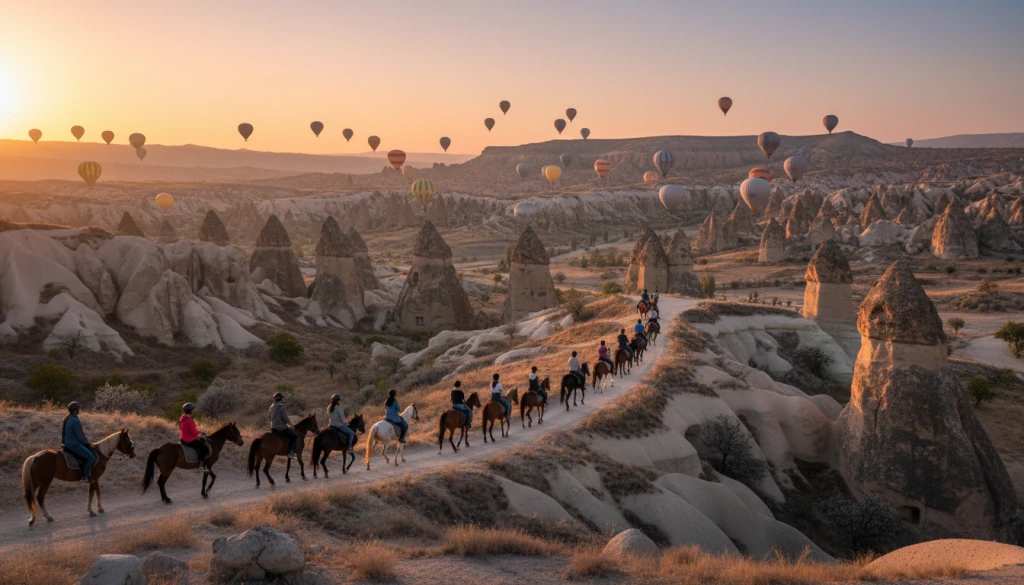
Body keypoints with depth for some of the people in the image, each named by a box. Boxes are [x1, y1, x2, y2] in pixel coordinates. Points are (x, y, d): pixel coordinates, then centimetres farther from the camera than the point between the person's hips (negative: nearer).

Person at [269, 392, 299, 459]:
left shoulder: (271, 407, 5)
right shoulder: (281, 408, -20)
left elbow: (269, 417, 19)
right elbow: (286, 420, -17)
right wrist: (290, 424, 3)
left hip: (273, 428, 8)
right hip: (282, 428, -8)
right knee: (295, 436, 4)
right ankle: (291, 453, -9)